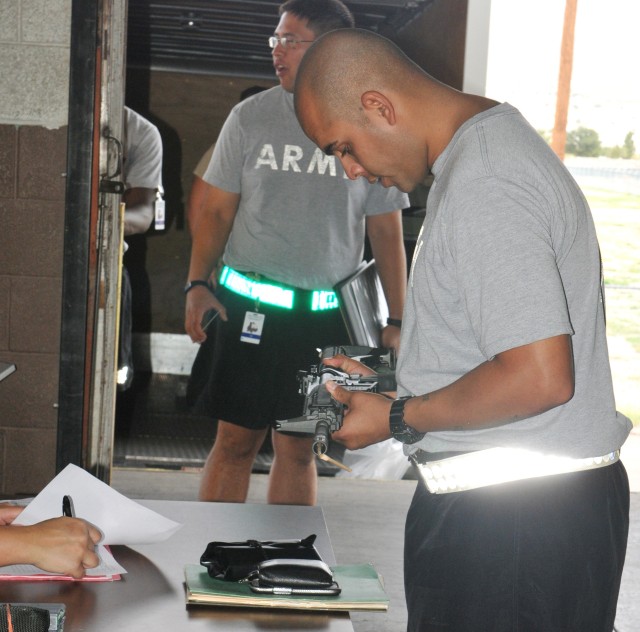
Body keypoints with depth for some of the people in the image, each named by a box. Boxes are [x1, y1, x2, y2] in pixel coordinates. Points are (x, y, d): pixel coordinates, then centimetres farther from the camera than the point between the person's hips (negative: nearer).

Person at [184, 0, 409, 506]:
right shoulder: (251, 117, 3)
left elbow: (387, 231, 7)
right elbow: (218, 211, 6)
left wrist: (397, 321, 3)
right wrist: (198, 284, -6)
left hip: (325, 317, 0)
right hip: (249, 306, 0)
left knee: (298, 447, 8)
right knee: (236, 440, 1)